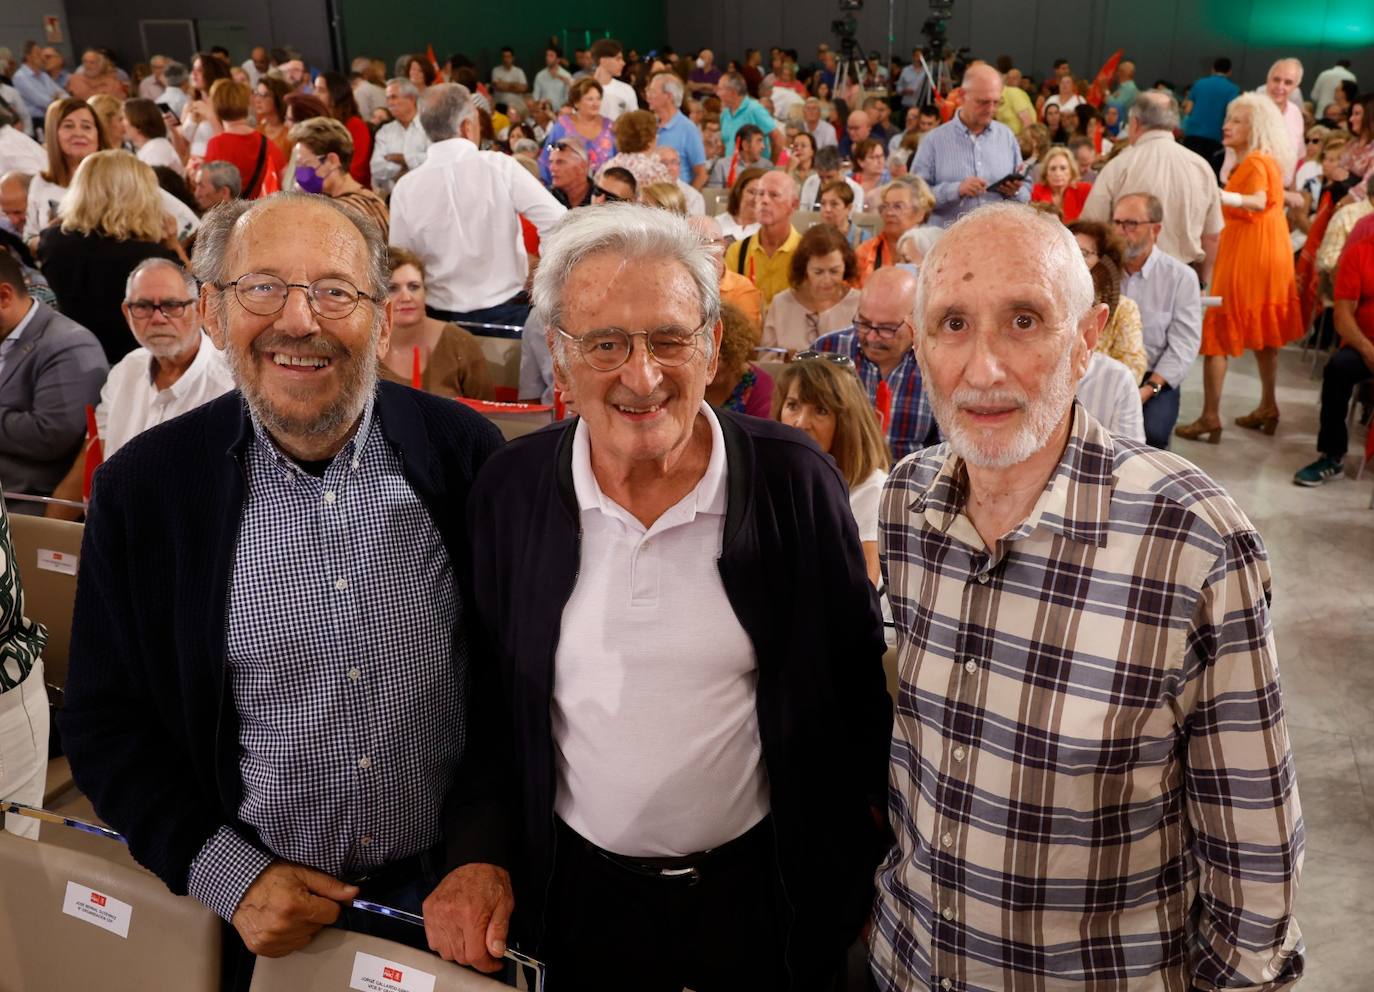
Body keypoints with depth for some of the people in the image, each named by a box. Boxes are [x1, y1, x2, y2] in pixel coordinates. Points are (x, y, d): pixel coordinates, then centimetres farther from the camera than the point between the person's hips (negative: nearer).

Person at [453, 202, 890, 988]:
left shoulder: (796, 481, -14)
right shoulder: (513, 489, -9)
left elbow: (859, 684, -4)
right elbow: (488, 690, 2)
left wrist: (863, 866, 0)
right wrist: (481, 850, -4)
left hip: (763, 890, -1)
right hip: (578, 895, 2)